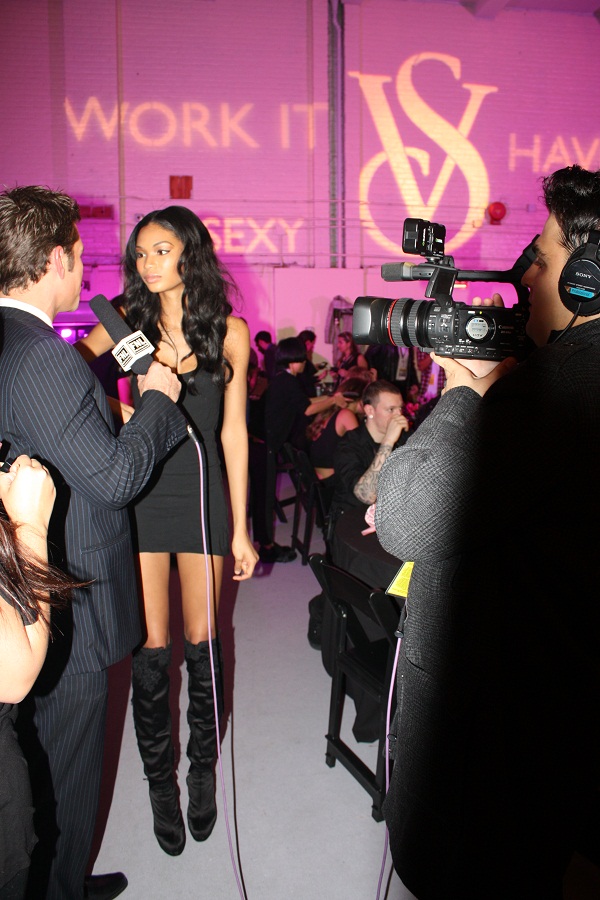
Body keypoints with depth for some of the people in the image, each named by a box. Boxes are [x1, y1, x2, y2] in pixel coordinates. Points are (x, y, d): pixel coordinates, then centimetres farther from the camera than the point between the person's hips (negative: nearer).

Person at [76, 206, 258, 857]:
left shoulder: (228, 332, 0)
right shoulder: (128, 323, 2)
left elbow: (233, 432, 1)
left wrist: (240, 529, 1)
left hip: (203, 494, 0)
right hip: (139, 493, 0)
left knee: (200, 640, 10)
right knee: (150, 646, 6)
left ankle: (202, 768, 32)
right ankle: (160, 779, 28)